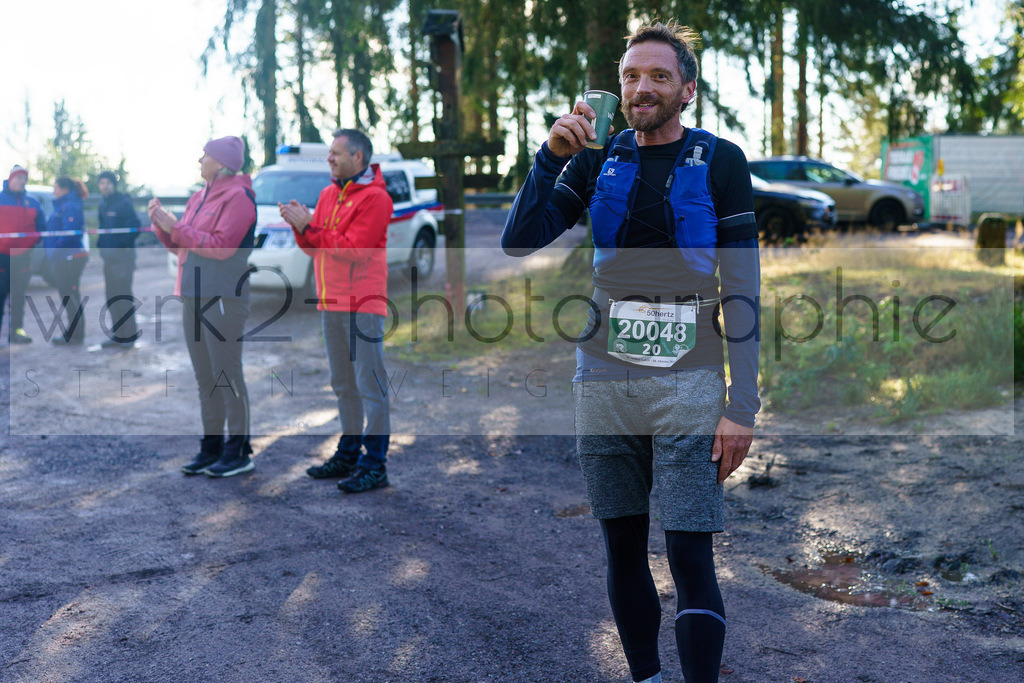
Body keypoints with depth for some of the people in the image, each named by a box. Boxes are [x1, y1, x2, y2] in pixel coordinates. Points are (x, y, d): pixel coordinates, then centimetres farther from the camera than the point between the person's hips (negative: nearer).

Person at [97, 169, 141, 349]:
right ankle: (117, 334, 18)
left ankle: (128, 336, -4)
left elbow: (135, 227, -16)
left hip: (122, 254, -9)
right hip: (108, 255, 9)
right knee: (112, 297, 11)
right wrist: (100, 242, 10)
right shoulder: (103, 204, 15)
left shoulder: (123, 202, -10)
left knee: (123, 296, -8)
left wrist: (122, 243, -17)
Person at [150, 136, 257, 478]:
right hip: (193, 296, 9)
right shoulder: (199, 198, 18)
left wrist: (176, 227, -17)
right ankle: (211, 447, 19)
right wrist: (161, 223, 4)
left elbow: (221, 246, -19)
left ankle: (240, 451, -1)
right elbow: (178, 245, 22)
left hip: (223, 297, -9)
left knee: (228, 374, -6)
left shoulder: (238, 197, -8)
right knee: (205, 377, 11)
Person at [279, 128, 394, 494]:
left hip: (362, 305, -9)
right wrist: (300, 226, -3)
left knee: (370, 385, -6)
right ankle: (348, 454, 25)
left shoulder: (375, 198, -10)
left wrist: (309, 227, -17)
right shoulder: (329, 193, 16)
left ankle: (375, 464, -4)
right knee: (343, 384, 15)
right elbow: (315, 246, 16)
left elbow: (353, 250, -19)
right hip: (330, 303, 9)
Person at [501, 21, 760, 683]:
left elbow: (742, 289, -3)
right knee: (623, 548, 10)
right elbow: (518, 242, 2)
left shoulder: (720, 162, 0)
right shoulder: (598, 161, 10)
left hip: (688, 381, -3)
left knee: (690, 559, -7)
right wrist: (551, 156, -11)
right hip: (604, 379, 4)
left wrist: (742, 406, -8)